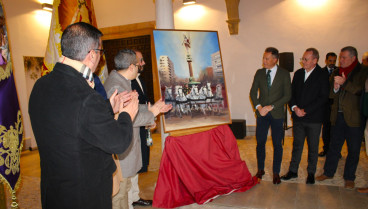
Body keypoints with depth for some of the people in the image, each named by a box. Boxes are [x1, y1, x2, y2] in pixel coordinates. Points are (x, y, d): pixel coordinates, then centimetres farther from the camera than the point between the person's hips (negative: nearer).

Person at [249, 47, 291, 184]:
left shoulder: (284, 74, -3)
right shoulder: (259, 73, 5)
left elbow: (287, 95, -7)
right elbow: (253, 92, 6)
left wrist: (271, 106, -15)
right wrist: (258, 106, -10)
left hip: (277, 114, -2)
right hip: (262, 113, 2)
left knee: (277, 144, 5)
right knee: (260, 142, 6)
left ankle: (276, 173, 19)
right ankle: (260, 169, 23)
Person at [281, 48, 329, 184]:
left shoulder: (323, 75, -7)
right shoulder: (298, 73, 8)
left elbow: (323, 98, -12)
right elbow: (291, 93, 10)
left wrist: (305, 110, -15)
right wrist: (294, 107, -7)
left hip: (314, 118, -4)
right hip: (298, 117, 4)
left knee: (313, 147, 9)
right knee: (297, 145, 12)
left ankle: (311, 173, 25)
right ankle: (293, 171, 23)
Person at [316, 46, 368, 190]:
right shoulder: (336, 72, 11)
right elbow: (330, 95, 11)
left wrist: (344, 83, -22)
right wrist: (335, 88, -10)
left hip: (354, 117, -4)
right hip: (337, 116, 4)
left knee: (353, 150, 8)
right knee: (334, 146, 13)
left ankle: (349, 178, 23)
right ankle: (328, 172, 27)